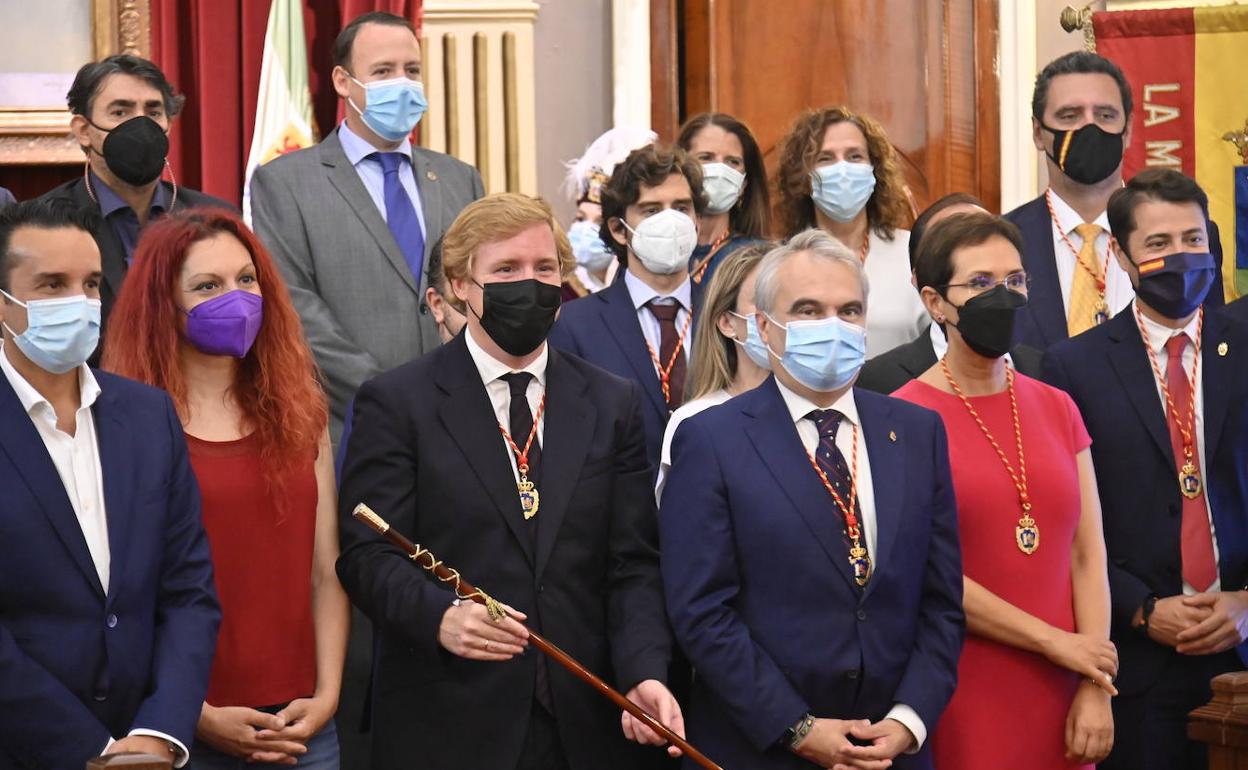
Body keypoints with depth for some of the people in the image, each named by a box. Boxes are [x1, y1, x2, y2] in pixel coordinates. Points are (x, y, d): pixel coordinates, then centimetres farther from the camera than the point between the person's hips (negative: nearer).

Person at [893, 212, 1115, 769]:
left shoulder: (1057, 410, 10)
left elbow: (1086, 554, 5)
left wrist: (1095, 691, -5)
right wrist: (1055, 641, -9)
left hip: (1059, 702, 5)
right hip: (962, 698, -5)